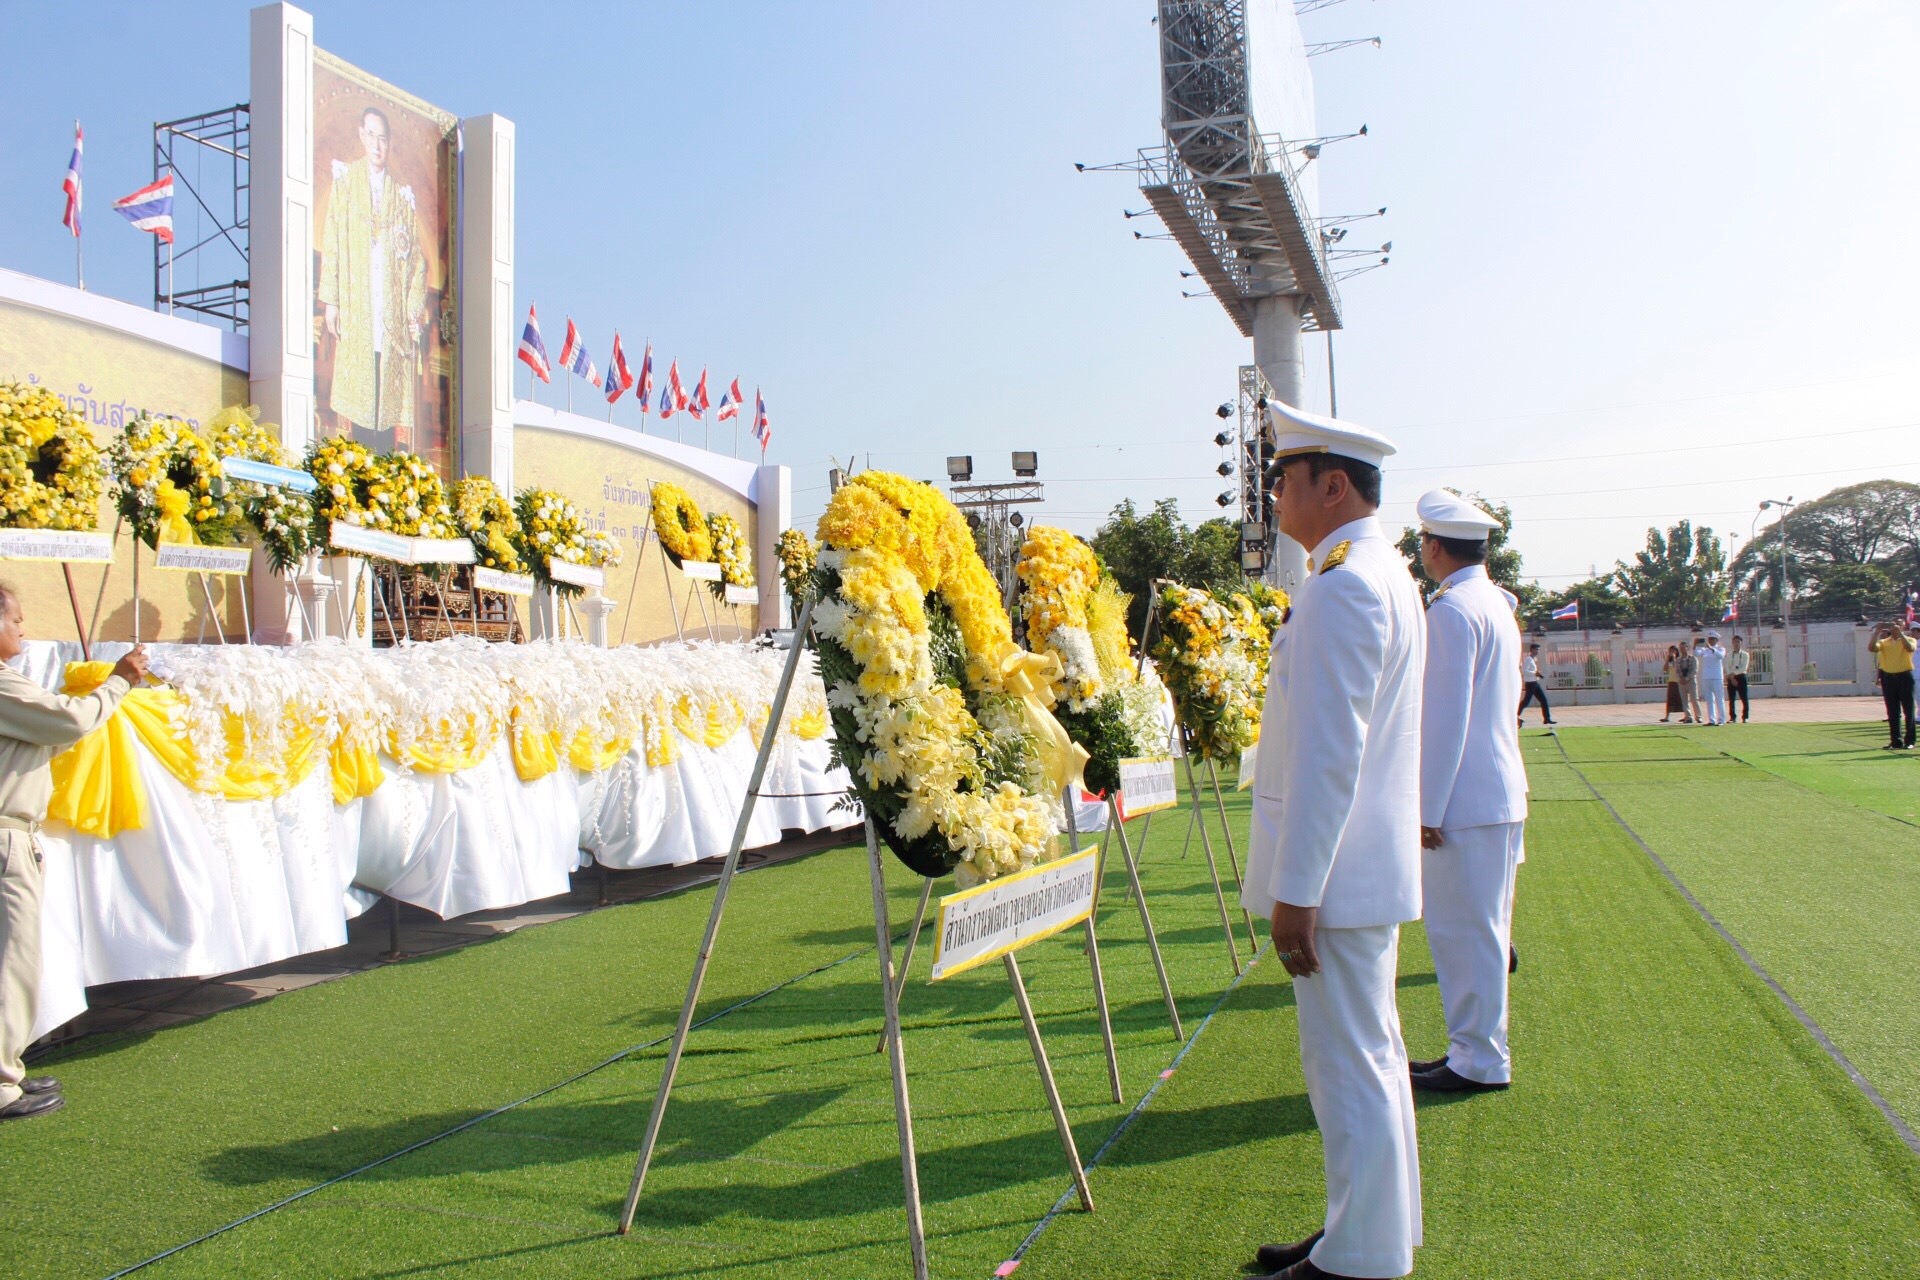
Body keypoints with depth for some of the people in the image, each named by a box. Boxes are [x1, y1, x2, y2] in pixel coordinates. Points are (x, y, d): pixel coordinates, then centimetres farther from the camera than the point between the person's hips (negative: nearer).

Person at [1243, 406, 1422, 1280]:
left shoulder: (1342, 584, -19)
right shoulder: (1384, 572, 15)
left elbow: (1329, 750, -24)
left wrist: (1296, 889, -21)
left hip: (1335, 870, -11)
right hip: (1366, 866, 11)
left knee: (1349, 1068, 0)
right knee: (1368, 1057, 19)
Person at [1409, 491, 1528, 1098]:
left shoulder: (1452, 609, -15)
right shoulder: (1495, 603, 16)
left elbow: (1444, 716, -18)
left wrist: (1428, 808, -16)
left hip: (1465, 800, -10)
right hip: (1499, 794, 10)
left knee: (1465, 931, -2)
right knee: (1479, 929, 15)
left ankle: (1480, 1062, 7)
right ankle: (1476, 1049, 24)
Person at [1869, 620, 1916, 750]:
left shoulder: (1909, 640, 4)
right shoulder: (1884, 642, 9)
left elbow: (1910, 648, -19)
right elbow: (1871, 648, -10)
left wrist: (1900, 633, -21)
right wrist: (1877, 632, -13)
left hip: (1905, 677, -2)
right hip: (1888, 677, 2)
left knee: (1908, 710, -1)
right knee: (1892, 712, 4)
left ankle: (1909, 741, 3)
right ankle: (1896, 741, 9)